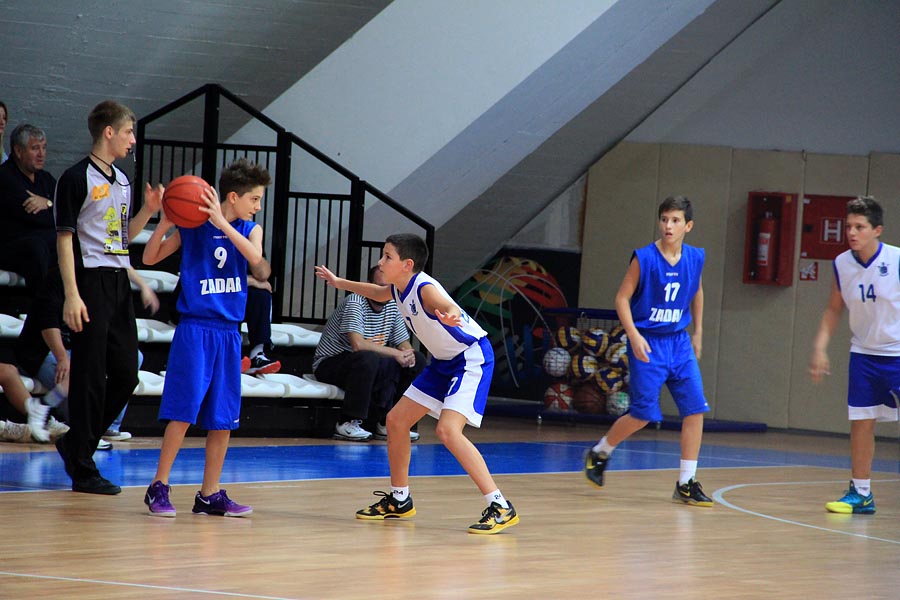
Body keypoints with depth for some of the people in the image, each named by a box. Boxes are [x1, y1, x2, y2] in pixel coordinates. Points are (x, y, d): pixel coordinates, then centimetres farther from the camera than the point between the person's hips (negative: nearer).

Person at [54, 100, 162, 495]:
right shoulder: (77, 178, -8)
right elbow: (65, 238, -12)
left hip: (119, 282, 8)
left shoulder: (122, 180, 16)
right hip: (92, 282, -8)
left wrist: (148, 210, 5)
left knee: (125, 374, 8)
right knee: (90, 377, -5)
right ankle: (83, 470, 1)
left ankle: (75, 444, 23)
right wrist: (71, 295, -18)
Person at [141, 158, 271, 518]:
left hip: (228, 332, 5)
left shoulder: (249, 230, 8)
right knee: (184, 410, -10)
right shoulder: (193, 226, -1)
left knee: (223, 418, 6)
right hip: (195, 328, -5)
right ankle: (159, 488, -2)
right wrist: (165, 223, -16)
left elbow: (257, 260, -14)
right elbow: (150, 258, 1)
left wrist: (223, 224, -23)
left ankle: (210, 495, 15)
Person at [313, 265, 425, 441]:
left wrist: (408, 354, -16)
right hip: (329, 365, -8)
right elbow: (358, 344, -32)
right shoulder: (355, 303, -19)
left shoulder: (393, 307, 5)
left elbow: (404, 343, 10)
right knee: (368, 359, -39)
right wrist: (395, 353, -27)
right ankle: (347, 424, -30)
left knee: (417, 360, -5)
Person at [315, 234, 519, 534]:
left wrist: (450, 316, -75)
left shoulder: (424, 289, -27)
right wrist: (339, 282, 38)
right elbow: (379, 294, 27)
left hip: (472, 358, -10)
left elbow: (449, 307, -51)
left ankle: (501, 507, -24)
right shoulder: (398, 289, 0)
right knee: (396, 420, 12)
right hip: (444, 361, 10)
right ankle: (399, 500, 29)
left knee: (448, 430, -26)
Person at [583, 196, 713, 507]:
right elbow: (622, 298, -9)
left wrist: (697, 333, 21)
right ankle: (599, 453, 20)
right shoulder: (644, 258, -12)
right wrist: (634, 335, -19)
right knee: (644, 414, -6)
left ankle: (686, 484, 3)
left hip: (679, 341, 5)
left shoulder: (695, 258, 3)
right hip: (647, 342, -5)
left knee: (695, 409, -4)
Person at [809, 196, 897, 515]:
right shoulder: (842, 264, -1)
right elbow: (834, 310, 11)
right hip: (864, 354, 4)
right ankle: (860, 494, 15)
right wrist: (819, 348, 3)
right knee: (861, 422, 5)